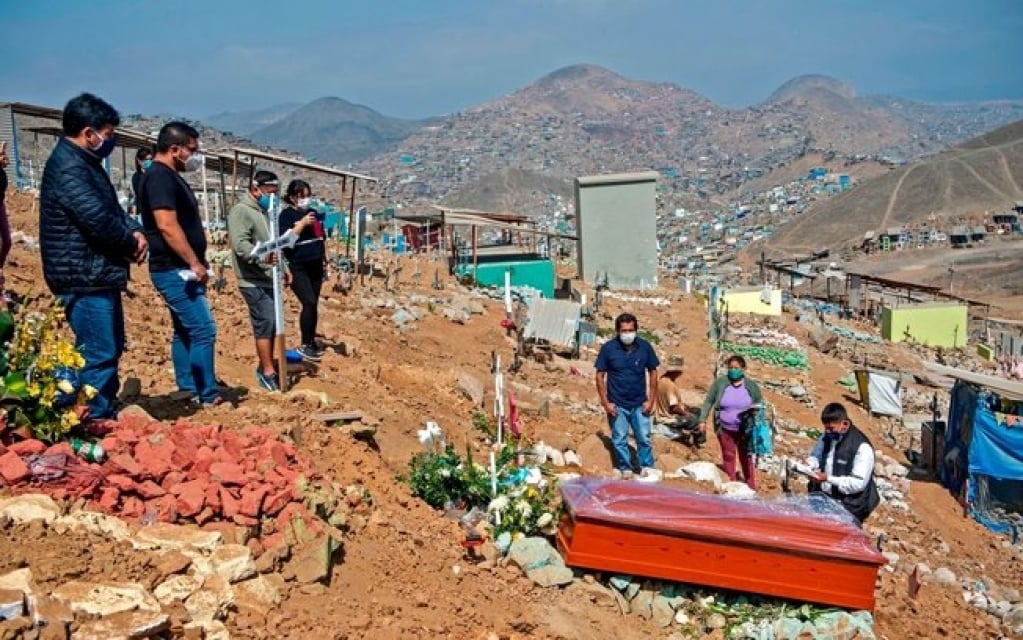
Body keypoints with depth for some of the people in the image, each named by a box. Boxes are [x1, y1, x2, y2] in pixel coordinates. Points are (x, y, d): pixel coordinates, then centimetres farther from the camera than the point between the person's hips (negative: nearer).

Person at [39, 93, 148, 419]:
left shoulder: (85, 162, 15)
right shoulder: (69, 168, -18)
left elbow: (112, 208, 20)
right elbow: (98, 220, -26)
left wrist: (134, 231, 0)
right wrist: (131, 243, -8)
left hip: (99, 275, 11)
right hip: (84, 278, -11)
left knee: (110, 350, 18)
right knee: (98, 355, -9)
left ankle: (107, 417, 28)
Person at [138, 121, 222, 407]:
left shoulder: (170, 177, 16)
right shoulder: (160, 177, -16)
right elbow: (167, 226, -25)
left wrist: (197, 262, 19)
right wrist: (195, 263, -22)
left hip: (181, 270, 11)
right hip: (174, 270, -11)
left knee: (185, 331, 14)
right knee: (203, 330, -10)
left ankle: (188, 391, 20)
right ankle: (207, 395, -6)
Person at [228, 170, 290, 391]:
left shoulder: (265, 211, 19)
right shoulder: (241, 211, -11)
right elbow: (240, 245, -25)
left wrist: (282, 269, 29)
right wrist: (262, 257, -40)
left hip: (270, 280, 9)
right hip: (254, 281, -9)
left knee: (271, 323, 12)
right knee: (266, 323, -11)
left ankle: (265, 366, 23)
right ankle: (268, 372, -6)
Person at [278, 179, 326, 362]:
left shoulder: (313, 212, 13)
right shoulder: (287, 215, -5)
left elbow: (322, 237, 21)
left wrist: (325, 261, 19)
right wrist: (302, 223, -22)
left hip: (315, 266, 6)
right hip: (298, 268, -6)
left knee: (313, 305, 7)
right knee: (309, 303, -14)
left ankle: (311, 341, 17)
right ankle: (305, 345, -5)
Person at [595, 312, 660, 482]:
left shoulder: (645, 347, -6)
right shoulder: (608, 348, -10)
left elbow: (652, 372, 4)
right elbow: (600, 375, -3)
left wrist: (650, 400, 0)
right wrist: (605, 402, -8)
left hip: (640, 404, 1)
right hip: (617, 405, -1)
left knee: (644, 438, 4)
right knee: (619, 440, 7)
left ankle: (647, 469, 18)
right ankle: (625, 470, 21)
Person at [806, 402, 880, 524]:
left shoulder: (862, 447, -17)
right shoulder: (827, 437, 5)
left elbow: (859, 483, -20)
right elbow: (815, 456, 20)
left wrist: (828, 478, -25)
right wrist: (809, 465, -4)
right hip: (822, 497, 6)